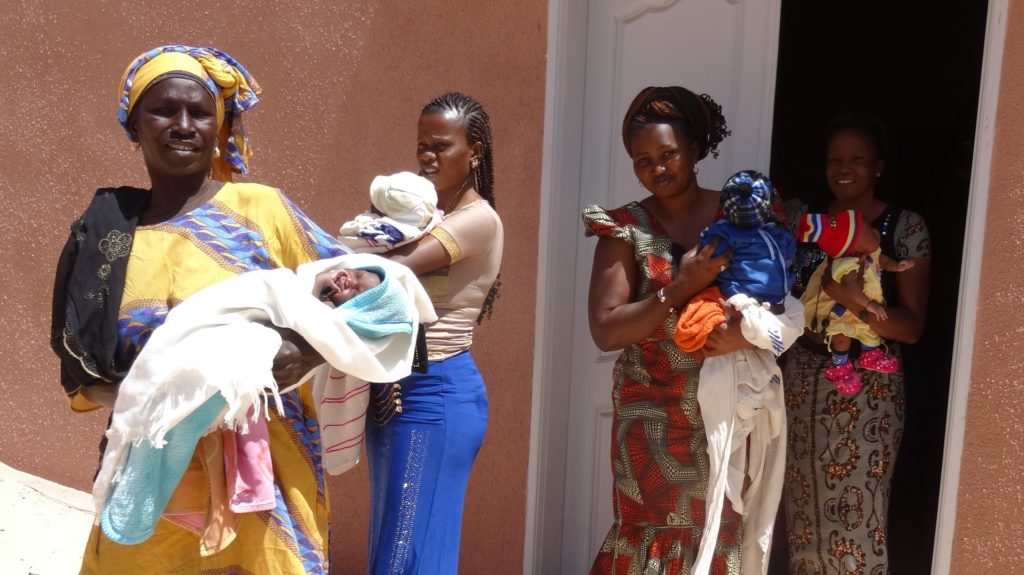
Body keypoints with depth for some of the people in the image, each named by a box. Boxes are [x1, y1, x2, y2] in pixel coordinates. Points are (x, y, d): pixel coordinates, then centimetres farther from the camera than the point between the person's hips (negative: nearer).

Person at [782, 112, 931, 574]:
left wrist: (860, 303, -26)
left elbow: (913, 326, -9)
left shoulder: (905, 227, -4)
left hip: (867, 388, -4)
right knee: (803, 512, 11)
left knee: (856, 519, -2)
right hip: (803, 381, 4)